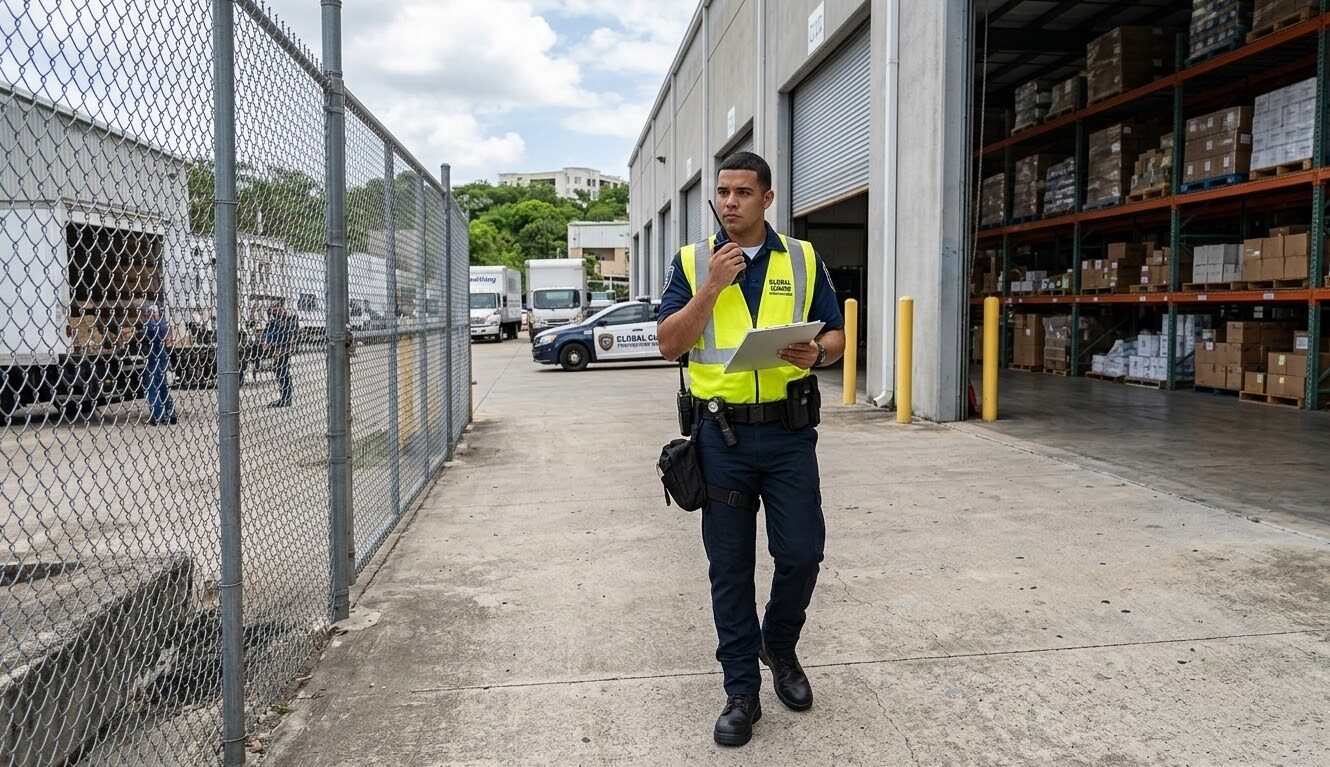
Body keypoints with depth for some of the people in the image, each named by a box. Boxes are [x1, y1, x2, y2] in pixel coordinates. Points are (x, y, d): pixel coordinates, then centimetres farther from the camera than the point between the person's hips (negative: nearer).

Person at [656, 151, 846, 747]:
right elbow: (670, 344, -3)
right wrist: (712, 286, -13)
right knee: (730, 566, 7)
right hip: (722, 434, 0)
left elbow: (836, 336, 8)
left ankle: (779, 647, 33)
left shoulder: (803, 260, 7)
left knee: (802, 554, 3)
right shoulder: (692, 262, 5)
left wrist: (817, 353, -14)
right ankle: (741, 691, 21)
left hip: (789, 432, 1)